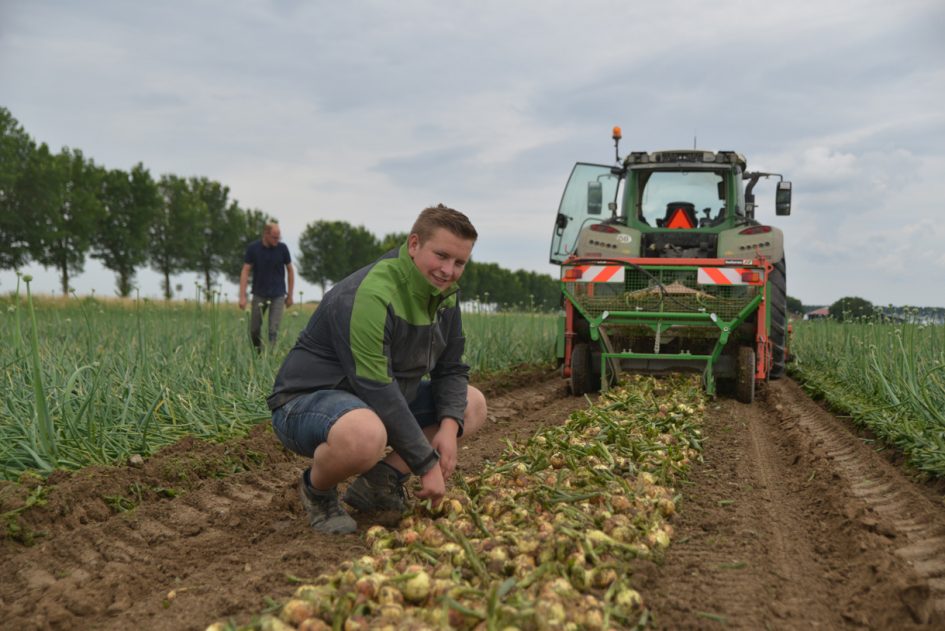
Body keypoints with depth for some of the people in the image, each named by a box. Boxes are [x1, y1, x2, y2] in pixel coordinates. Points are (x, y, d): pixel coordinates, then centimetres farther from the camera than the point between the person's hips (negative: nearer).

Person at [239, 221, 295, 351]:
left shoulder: (282, 248, -7)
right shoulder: (253, 248, -8)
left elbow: (290, 270, 4)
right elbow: (245, 271, -7)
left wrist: (290, 295, 5)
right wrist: (242, 296, -14)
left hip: (278, 295, -1)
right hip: (259, 294, 1)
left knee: (274, 330, -8)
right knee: (254, 330, 8)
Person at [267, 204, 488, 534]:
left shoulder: (443, 294, 1)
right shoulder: (370, 295, -27)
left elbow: (451, 369, 7)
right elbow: (376, 391, -29)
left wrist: (449, 426, -13)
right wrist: (427, 463, -23)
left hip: (380, 400, 9)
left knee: (473, 405, 7)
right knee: (366, 435, -42)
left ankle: (380, 481, 3)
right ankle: (317, 488, -7)